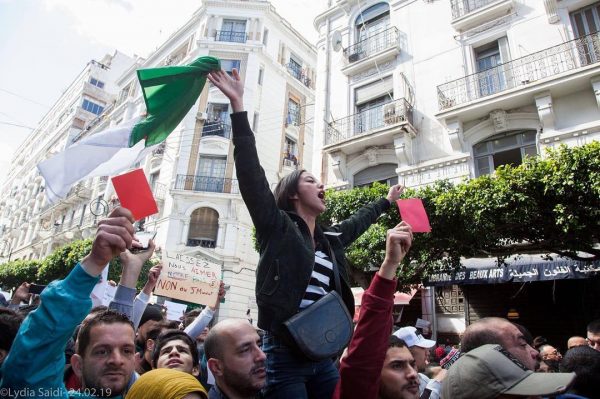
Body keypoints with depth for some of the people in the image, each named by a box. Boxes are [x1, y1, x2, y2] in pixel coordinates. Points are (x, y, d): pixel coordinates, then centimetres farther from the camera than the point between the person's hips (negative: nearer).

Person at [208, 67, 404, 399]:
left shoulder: (330, 240, 14)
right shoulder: (277, 227, -4)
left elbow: (358, 220, 34)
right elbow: (251, 173, -13)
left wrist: (387, 201, 49)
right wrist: (238, 105, -17)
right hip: (284, 354, -6)